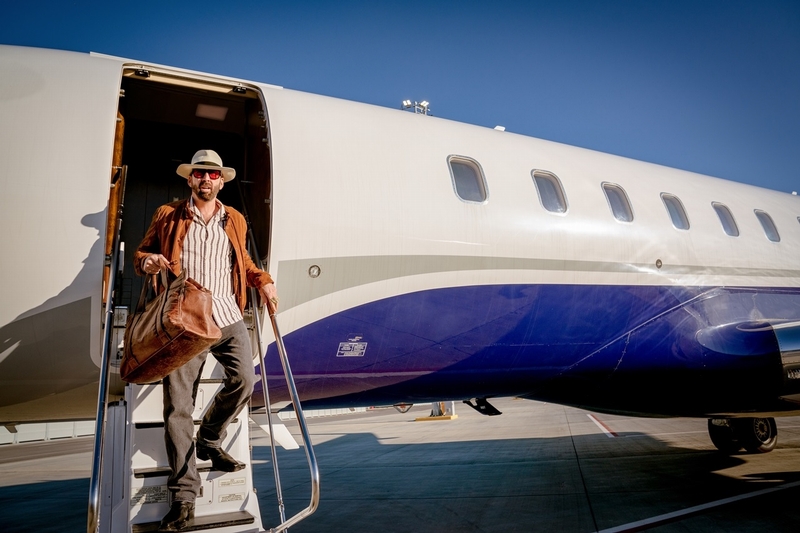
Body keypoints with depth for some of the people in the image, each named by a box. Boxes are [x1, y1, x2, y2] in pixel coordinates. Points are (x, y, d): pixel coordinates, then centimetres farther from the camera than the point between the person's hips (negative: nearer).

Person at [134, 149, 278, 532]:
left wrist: (263, 281, 10)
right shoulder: (167, 216, 11)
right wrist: (146, 262, -9)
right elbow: (141, 252, 15)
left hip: (227, 317, 3)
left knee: (243, 379, -14)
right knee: (178, 404, -5)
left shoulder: (235, 220, 19)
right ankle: (184, 497, 5)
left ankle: (210, 441, 18)